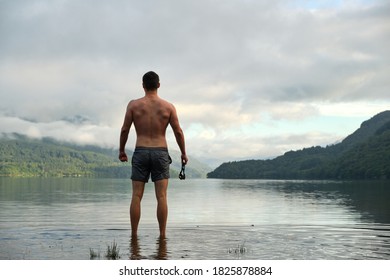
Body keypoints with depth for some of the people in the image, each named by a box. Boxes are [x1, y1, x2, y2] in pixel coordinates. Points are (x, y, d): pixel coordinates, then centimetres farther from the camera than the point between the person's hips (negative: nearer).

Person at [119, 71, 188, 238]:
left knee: (136, 196, 4)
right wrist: (183, 153, 10)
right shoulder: (168, 107, 1)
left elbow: (124, 130, 1)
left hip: (140, 152, 0)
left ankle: (134, 235, 5)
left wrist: (121, 150, 13)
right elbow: (178, 132, 0)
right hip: (161, 152, 0)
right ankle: (162, 235, 3)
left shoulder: (133, 105, 0)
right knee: (161, 197, 2)